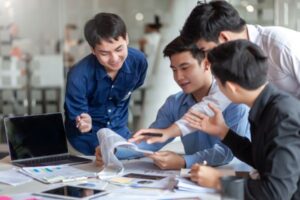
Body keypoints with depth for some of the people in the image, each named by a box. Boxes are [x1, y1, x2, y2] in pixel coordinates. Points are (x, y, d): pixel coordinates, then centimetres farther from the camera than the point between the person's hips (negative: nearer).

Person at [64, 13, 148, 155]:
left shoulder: (139, 61, -20)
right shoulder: (79, 76, -33)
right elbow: (76, 119, -20)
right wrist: (83, 125, -44)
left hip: (119, 130, 4)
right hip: (88, 134, -4)